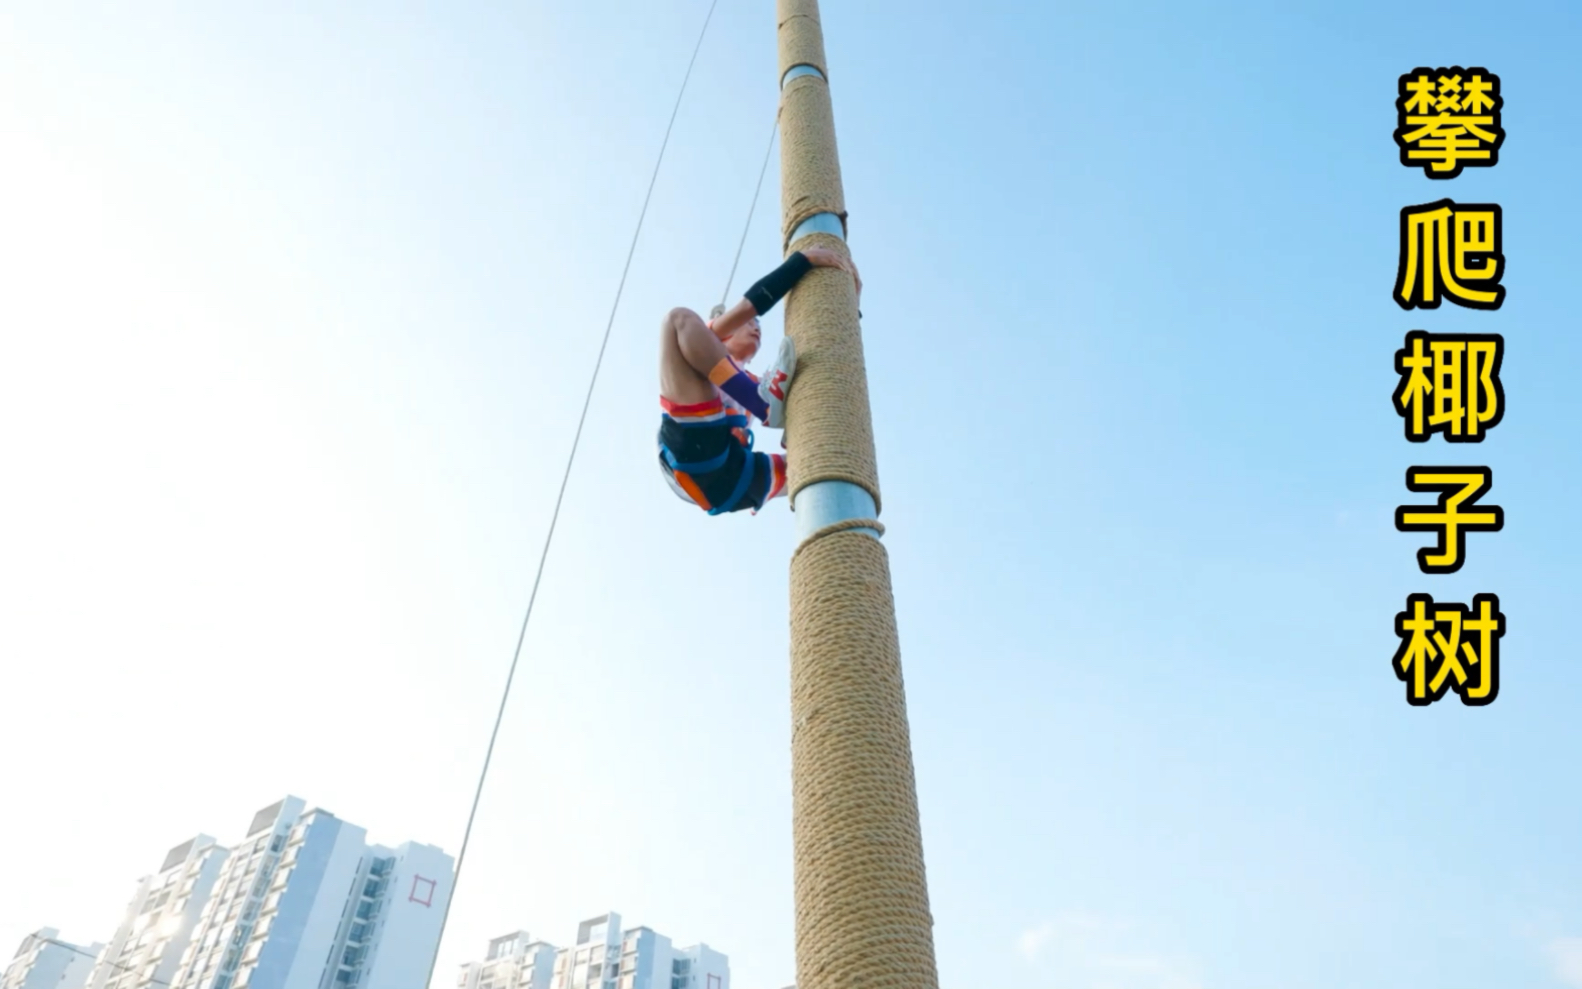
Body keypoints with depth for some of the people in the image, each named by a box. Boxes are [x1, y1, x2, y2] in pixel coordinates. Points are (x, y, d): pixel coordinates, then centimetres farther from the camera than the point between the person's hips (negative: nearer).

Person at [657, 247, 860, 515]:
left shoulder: (753, 384, 39)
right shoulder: (703, 348, 29)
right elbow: (749, 304, 11)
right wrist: (803, 259, 7)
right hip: (695, 449, -4)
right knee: (682, 319, -6)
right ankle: (766, 401, -18)